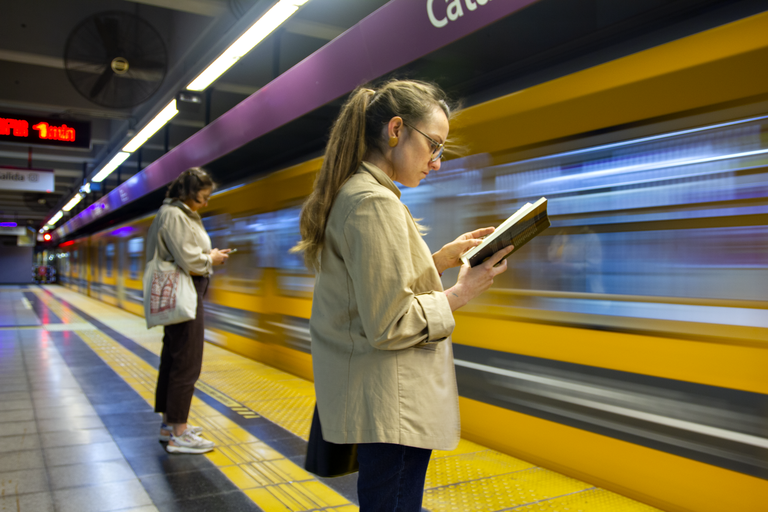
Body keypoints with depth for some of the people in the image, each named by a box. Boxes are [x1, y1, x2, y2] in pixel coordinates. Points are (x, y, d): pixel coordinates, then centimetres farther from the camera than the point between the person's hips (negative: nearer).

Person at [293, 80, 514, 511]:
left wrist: (443, 257, 9)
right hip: (393, 410, -10)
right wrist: (460, 294, -11)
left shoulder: (352, 194, 12)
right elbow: (389, 324, -22)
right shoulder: (376, 203, -20)